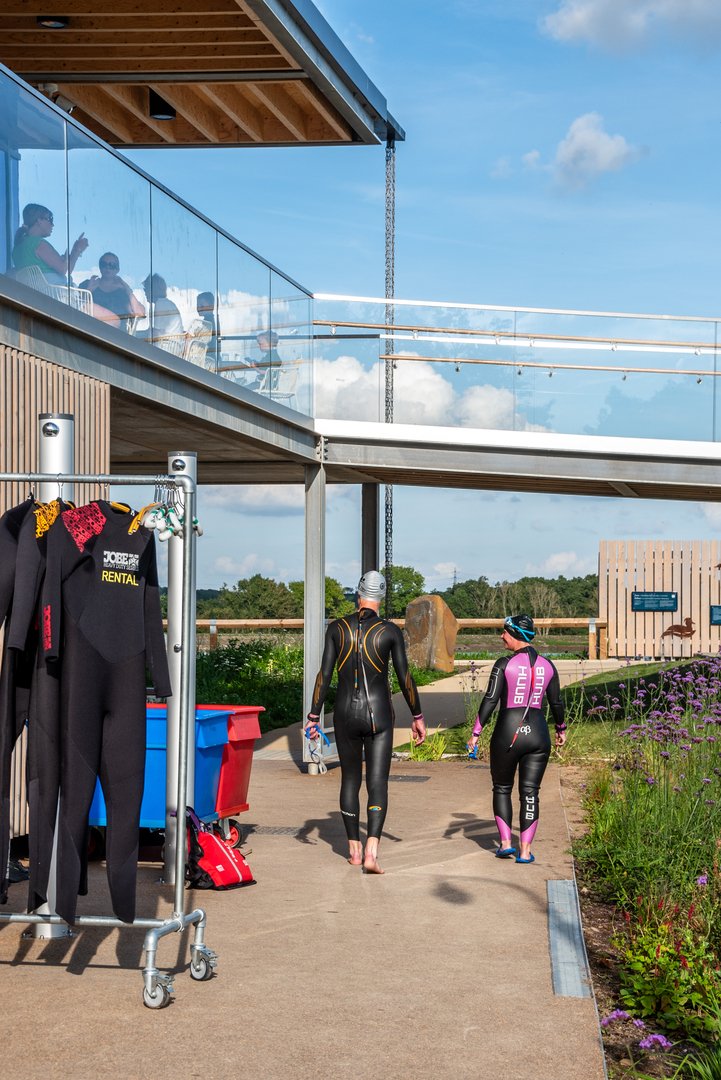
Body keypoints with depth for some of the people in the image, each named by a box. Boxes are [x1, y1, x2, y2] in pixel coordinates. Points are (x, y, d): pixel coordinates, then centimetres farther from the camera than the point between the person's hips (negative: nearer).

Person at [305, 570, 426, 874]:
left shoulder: (337, 628, -2)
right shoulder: (390, 631, -6)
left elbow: (324, 674, -3)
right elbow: (405, 678, -3)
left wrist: (313, 717, 3)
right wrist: (417, 717, 8)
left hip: (345, 713, 2)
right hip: (378, 714, -2)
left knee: (350, 780, 16)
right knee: (378, 783, -2)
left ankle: (354, 849, 23)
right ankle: (371, 852, -17)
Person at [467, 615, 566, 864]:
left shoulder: (504, 664, -7)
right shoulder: (547, 665, 5)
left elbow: (490, 700, -10)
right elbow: (556, 702, 12)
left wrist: (476, 733, -5)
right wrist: (561, 729, 28)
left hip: (508, 733, -3)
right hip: (538, 734, 3)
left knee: (502, 789, 16)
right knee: (530, 793, 7)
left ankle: (505, 842, 9)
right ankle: (525, 850, 3)